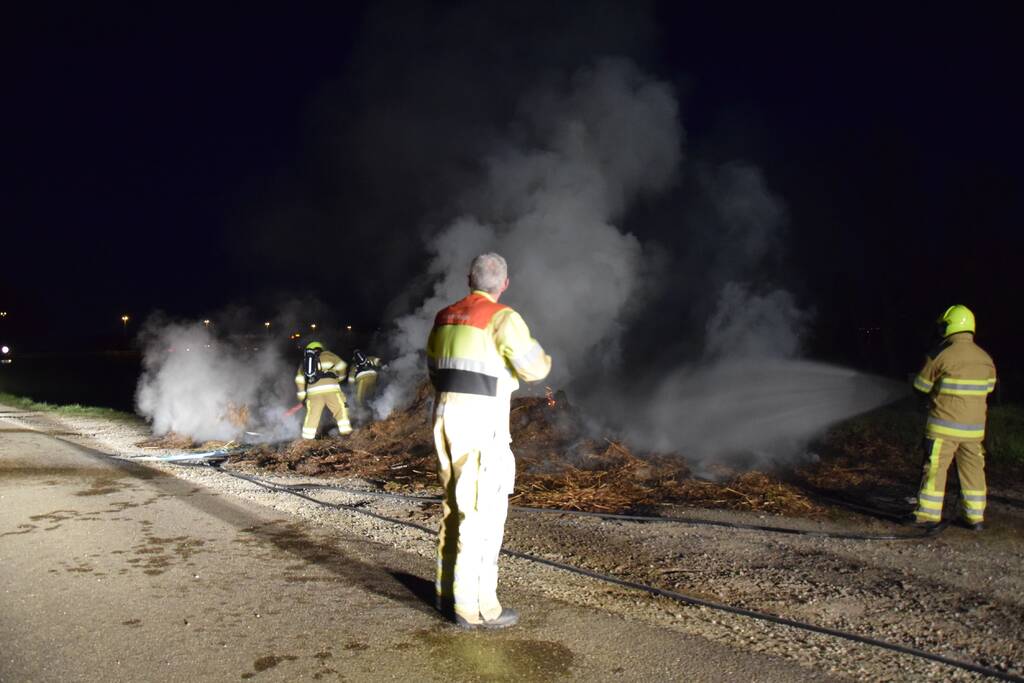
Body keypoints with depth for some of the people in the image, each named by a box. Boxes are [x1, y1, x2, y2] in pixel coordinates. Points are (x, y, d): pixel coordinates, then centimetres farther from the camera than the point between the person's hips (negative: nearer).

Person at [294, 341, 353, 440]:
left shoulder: (304, 361, 28)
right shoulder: (327, 355, 19)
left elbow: (299, 380, 20)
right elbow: (341, 365, 13)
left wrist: (302, 396, 22)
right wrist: (339, 378, 30)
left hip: (313, 390, 3)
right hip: (330, 387, -3)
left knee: (312, 415, 10)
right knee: (340, 409, 3)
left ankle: (307, 438, 10)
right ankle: (346, 431, -7)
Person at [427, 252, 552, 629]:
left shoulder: (444, 317, 12)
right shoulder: (502, 318, -9)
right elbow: (533, 367, -12)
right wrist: (545, 359, 11)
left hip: (445, 418, 8)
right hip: (480, 423, -7)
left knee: (454, 506, 16)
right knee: (483, 511, -2)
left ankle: (449, 593, 25)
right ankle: (474, 606, 2)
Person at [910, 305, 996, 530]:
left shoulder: (940, 355, -12)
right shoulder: (985, 359, 4)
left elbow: (921, 386, -3)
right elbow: (988, 388, 15)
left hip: (944, 426, -5)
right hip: (975, 427, 5)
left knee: (935, 468, 2)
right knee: (973, 470, 12)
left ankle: (929, 513, 6)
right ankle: (976, 516, 17)